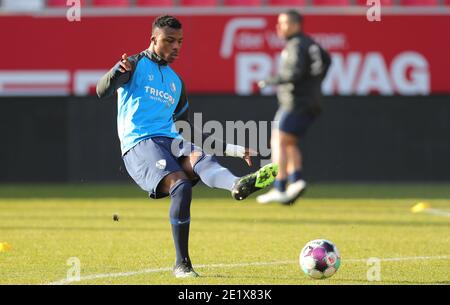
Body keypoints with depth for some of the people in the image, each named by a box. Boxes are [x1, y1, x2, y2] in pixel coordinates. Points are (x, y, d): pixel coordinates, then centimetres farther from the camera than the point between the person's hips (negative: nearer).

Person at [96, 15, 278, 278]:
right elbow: (103, 91, -8)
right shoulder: (136, 65, 9)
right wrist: (118, 72, -31)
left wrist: (234, 150, 30)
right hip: (139, 145, -5)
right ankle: (182, 264, -27)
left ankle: (239, 185, -65)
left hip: (171, 142, 5)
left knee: (200, 158, -31)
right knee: (181, 186, -31)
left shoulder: (177, 82, 29)